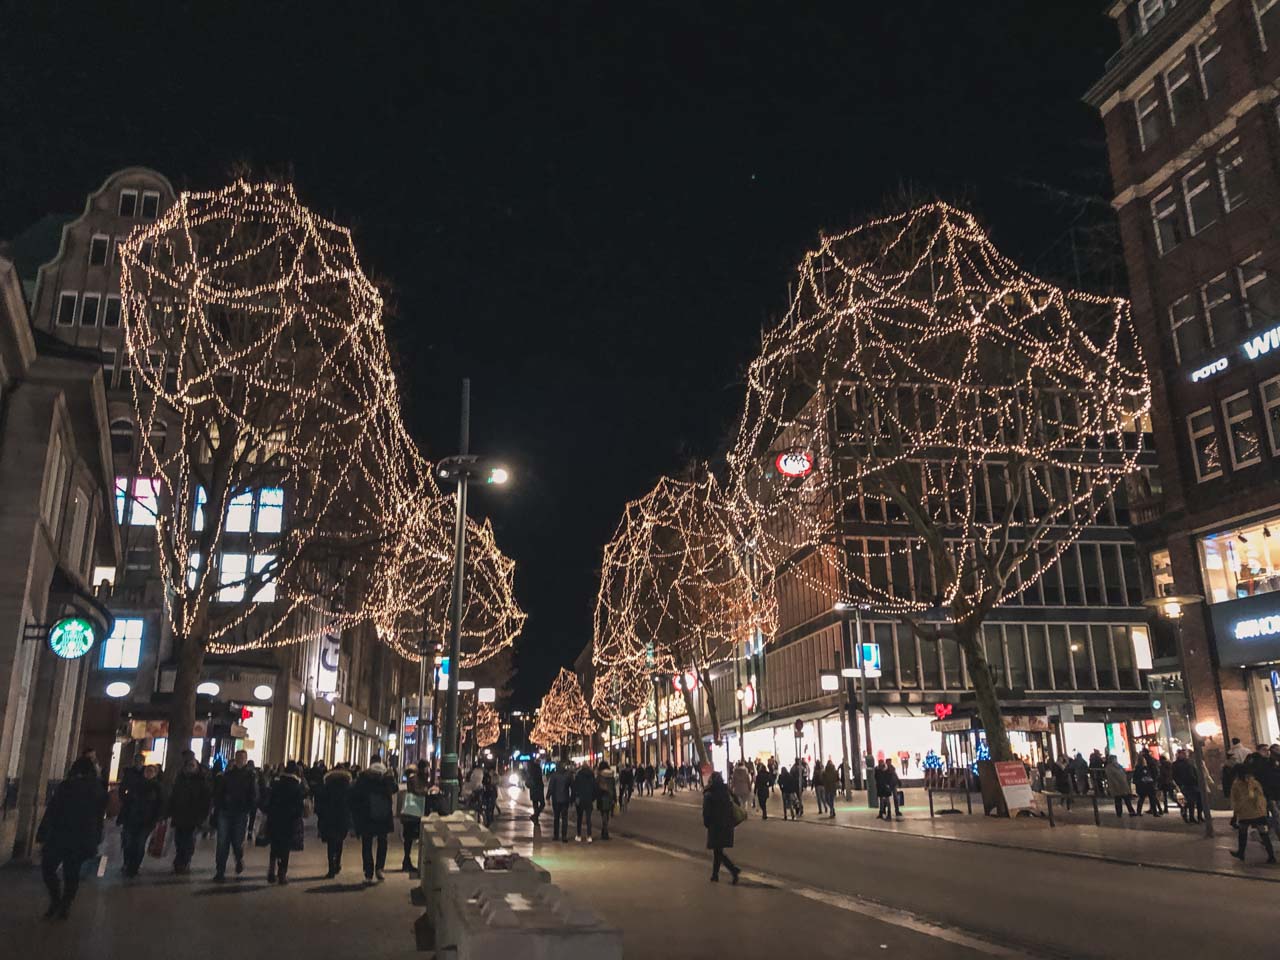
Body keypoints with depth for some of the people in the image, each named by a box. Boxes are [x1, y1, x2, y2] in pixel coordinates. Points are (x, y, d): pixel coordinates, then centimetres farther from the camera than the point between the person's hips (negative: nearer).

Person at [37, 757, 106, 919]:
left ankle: (56, 900, -1)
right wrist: (95, 841, 17)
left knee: (48, 868, 10)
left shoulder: (66, 786, -8)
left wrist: (42, 835, -7)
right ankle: (64, 907, 12)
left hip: (60, 836, -4)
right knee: (72, 874, 13)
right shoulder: (100, 790, 7)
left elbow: (52, 812, -11)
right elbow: (99, 817, 11)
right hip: (84, 839, 4)